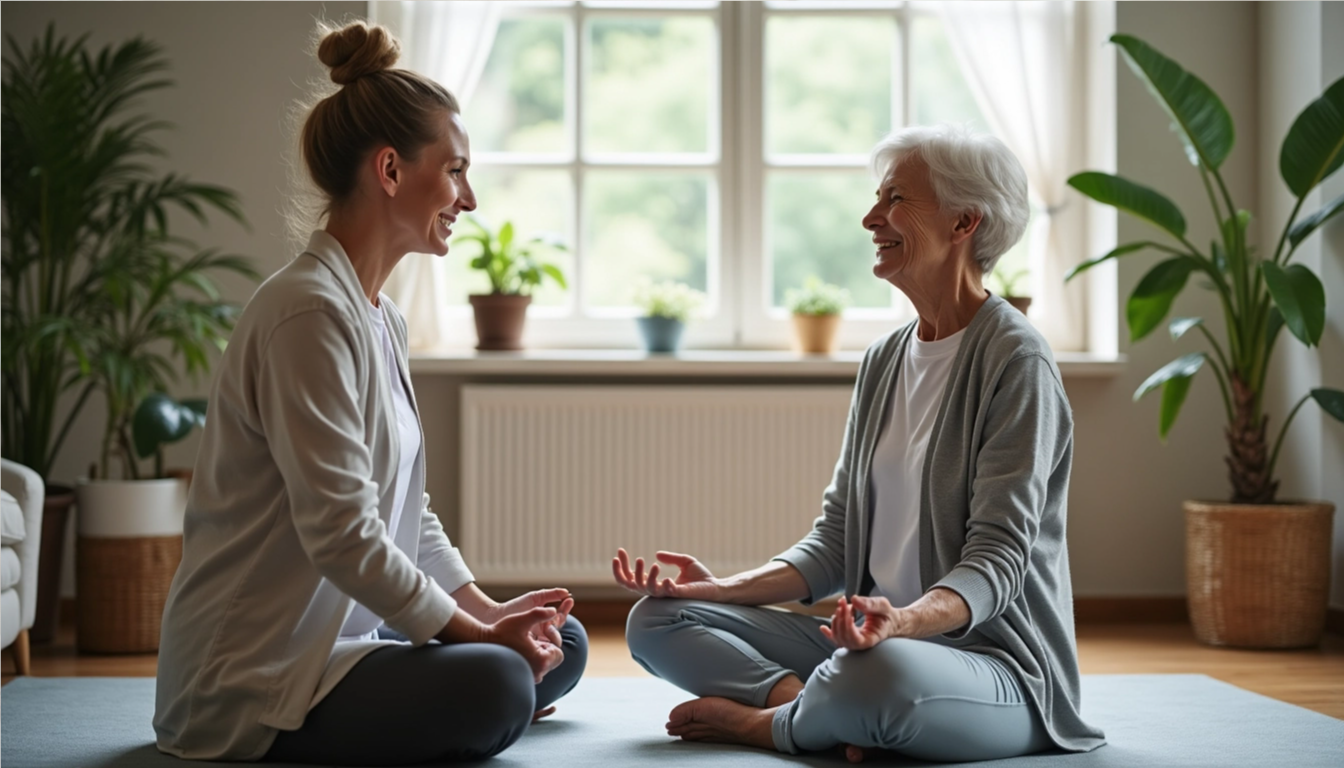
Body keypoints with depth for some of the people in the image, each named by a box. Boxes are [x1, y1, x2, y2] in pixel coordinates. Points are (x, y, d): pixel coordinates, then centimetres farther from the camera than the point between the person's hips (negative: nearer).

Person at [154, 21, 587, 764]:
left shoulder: (381, 316, 13)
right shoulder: (309, 312, -19)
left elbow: (409, 512, 16)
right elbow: (342, 534, -23)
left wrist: (489, 611, 3)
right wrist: (478, 634, -16)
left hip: (342, 633, 10)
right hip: (254, 673, -10)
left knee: (561, 643, 7)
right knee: (495, 688, -30)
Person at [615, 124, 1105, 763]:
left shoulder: (1014, 361, -11)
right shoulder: (883, 360, 13)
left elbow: (996, 561, -17)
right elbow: (838, 537, 11)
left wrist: (903, 619, -37)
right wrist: (727, 588, -4)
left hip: (995, 657, -7)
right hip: (875, 637, 8)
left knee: (881, 669, -41)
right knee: (656, 620, -1)